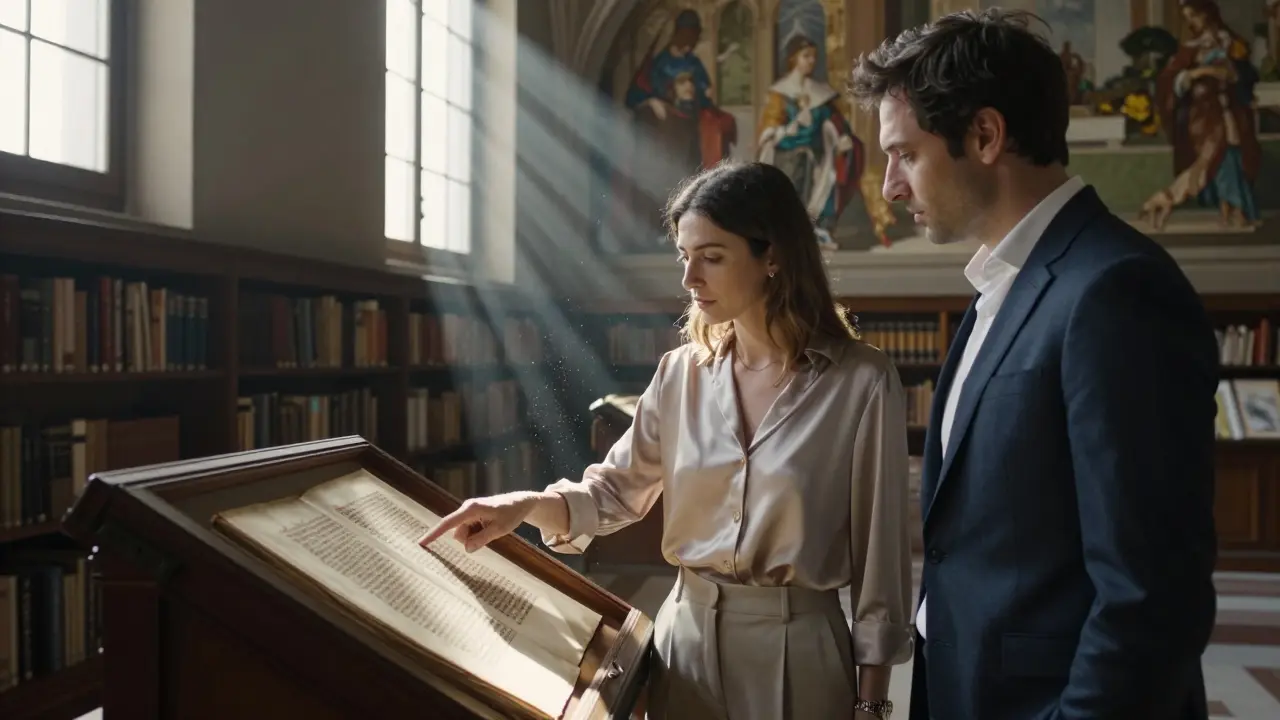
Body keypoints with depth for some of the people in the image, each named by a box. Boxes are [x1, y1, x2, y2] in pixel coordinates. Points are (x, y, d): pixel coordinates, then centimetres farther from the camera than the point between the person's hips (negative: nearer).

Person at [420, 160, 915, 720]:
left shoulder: (861, 382, -12)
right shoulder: (681, 373, 0)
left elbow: (879, 549, -8)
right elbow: (618, 489, 7)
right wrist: (529, 505, -12)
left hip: (796, 647, -4)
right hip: (686, 637, 4)